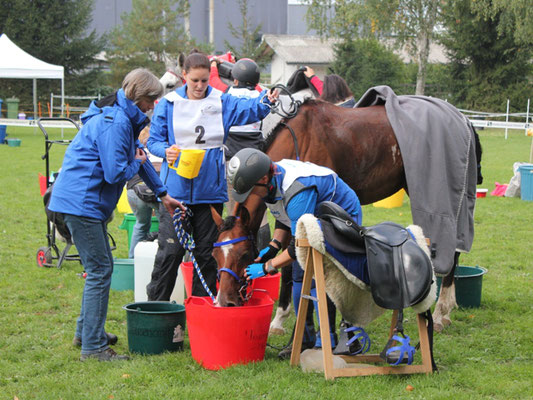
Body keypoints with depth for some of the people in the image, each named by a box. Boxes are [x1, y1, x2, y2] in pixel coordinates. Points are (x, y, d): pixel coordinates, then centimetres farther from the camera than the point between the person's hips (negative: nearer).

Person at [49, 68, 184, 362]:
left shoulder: (123, 118, 15)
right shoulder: (115, 122, -19)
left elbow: (138, 155, 26)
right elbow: (115, 172, -24)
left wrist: (163, 195, 30)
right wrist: (137, 162, -3)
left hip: (84, 202, 11)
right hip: (81, 202, -11)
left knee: (101, 266, 19)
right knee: (99, 271, -8)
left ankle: (86, 331, 31)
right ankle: (93, 346, -4)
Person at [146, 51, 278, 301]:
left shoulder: (222, 102, 4)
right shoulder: (168, 104, 2)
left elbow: (249, 109, -12)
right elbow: (153, 141, 4)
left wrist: (266, 101, -34)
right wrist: (166, 151, -18)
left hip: (210, 190, 2)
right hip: (175, 190, -1)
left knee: (206, 252, 9)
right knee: (170, 250, -3)